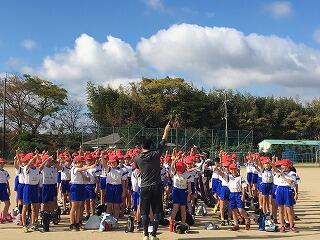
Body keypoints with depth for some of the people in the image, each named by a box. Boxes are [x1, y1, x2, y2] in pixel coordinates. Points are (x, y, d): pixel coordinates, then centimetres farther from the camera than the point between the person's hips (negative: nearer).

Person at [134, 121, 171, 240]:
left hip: (144, 187, 1)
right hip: (156, 187, -1)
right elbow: (163, 143, 7)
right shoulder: (155, 154, -6)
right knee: (157, 211, 6)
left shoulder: (137, 158, -2)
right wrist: (166, 131, 21)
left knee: (144, 212, 8)